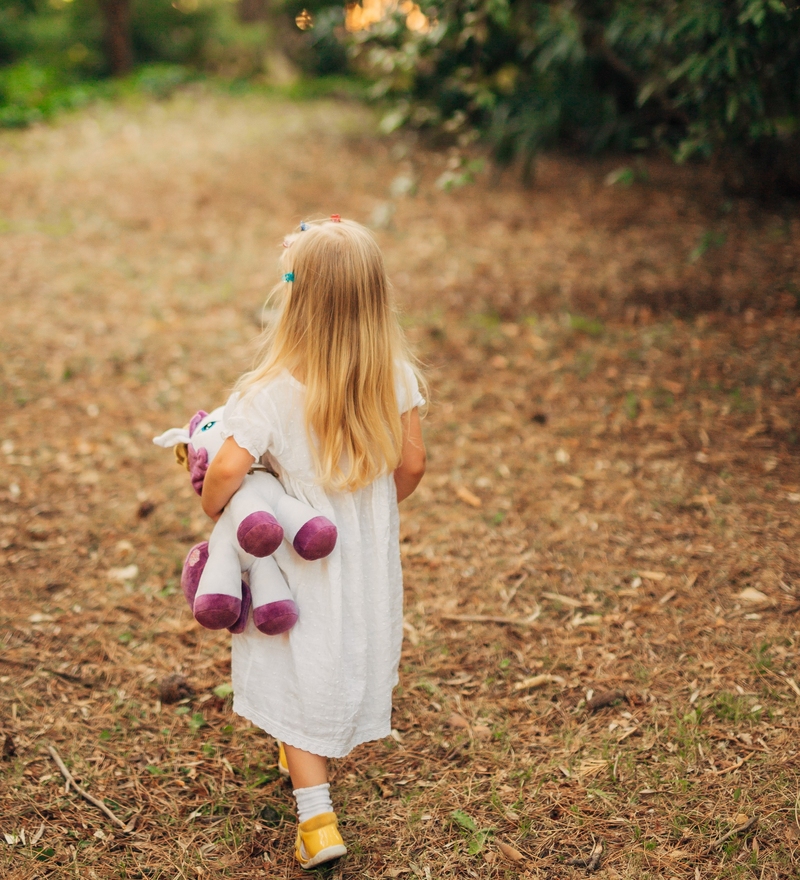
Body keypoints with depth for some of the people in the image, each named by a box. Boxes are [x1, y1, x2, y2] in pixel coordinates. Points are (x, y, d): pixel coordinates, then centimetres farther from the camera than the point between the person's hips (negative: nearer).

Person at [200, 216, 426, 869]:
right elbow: (411, 464, -4)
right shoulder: (394, 372, -12)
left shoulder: (274, 389, -25)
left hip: (304, 558, -4)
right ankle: (318, 756, 50)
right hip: (373, 550, 5)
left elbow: (227, 469, -31)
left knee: (300, 674, 12)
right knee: (353, 658, 25)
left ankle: (317, 819, 11)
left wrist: (213, 505, -8)